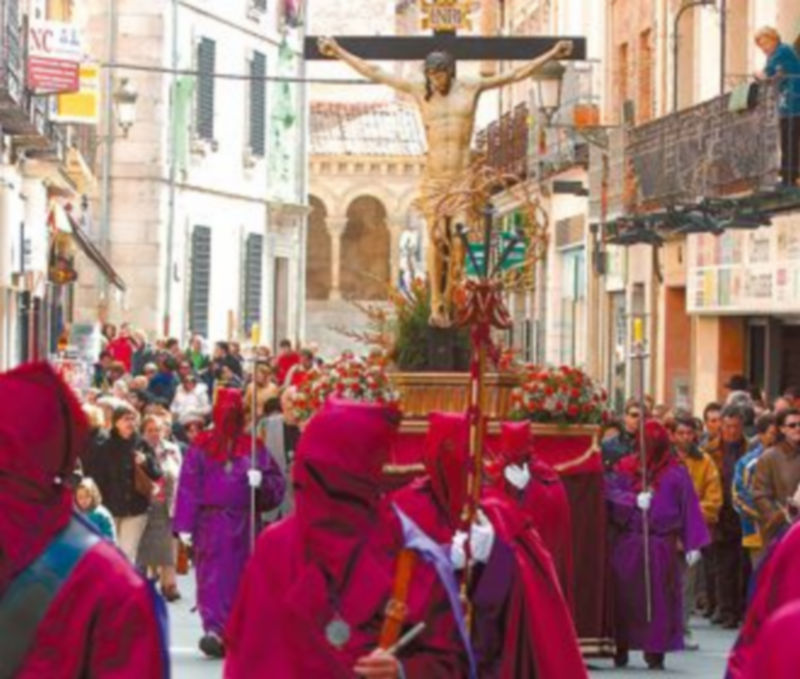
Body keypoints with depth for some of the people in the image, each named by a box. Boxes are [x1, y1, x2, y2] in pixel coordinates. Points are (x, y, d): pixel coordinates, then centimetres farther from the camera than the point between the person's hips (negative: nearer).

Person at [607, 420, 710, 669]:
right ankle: (621, 648, 12)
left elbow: (689, 508, -1)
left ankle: (655, 651, 3)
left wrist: (692, 544, -7)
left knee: (659, 599, -1)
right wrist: (634, 500, -22)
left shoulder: (676, 473, 1)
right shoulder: (626, 468, 8)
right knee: (624, 597, 4)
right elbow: (610, 492, -5)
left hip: (662, 546, -2)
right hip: (627, 545, 2)